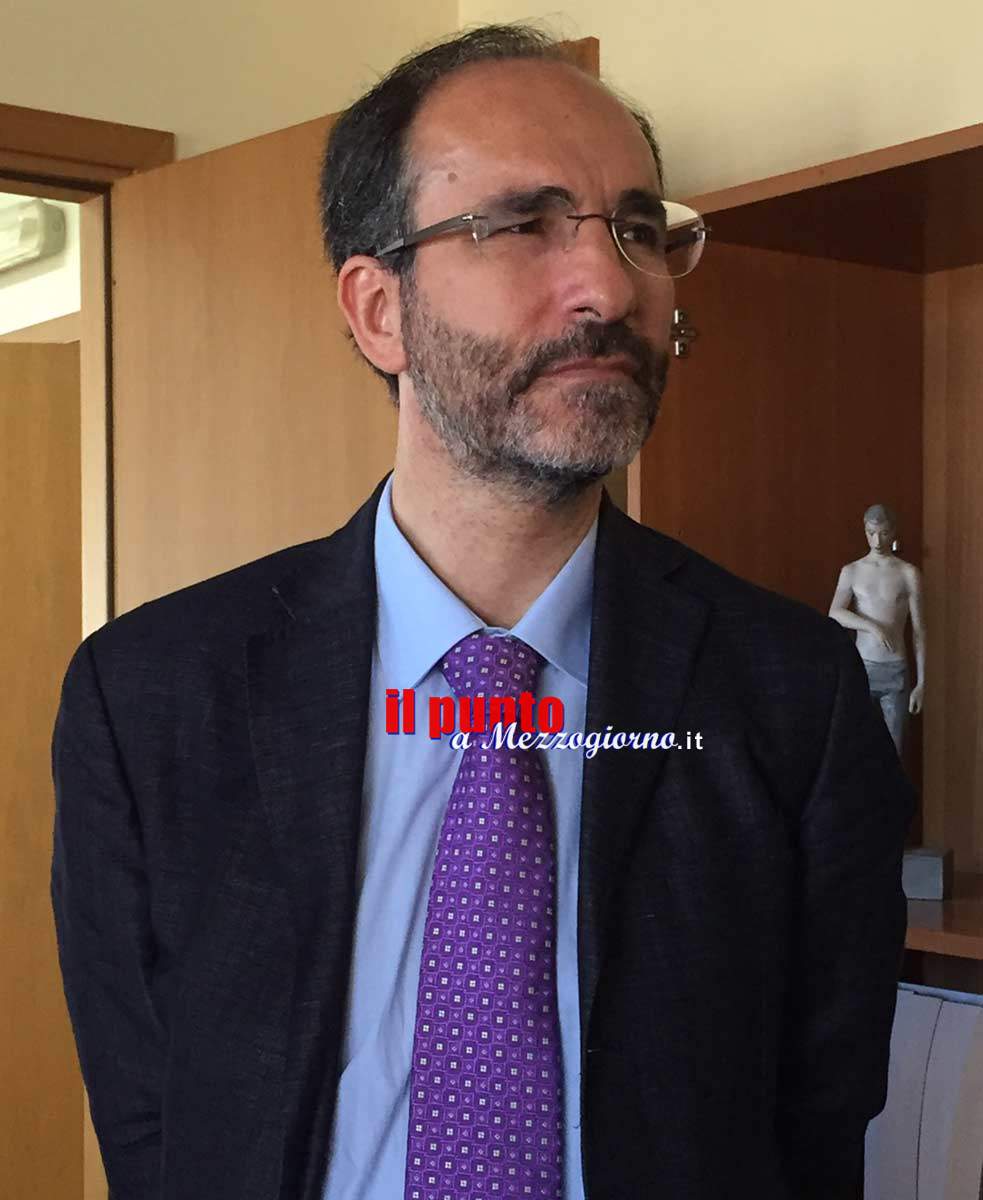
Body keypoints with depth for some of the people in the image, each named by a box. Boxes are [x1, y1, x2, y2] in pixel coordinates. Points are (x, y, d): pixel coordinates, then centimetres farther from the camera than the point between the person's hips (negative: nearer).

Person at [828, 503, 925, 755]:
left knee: (893, 752, 1)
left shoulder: (908, 573, 1)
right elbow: (834, 615, -10)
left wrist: (921, 682, -2)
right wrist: (872, 626, -24)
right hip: (861, 669, 1)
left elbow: (918, 630, 1)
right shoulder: (851, 571, 4)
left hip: (895, 671, 0)